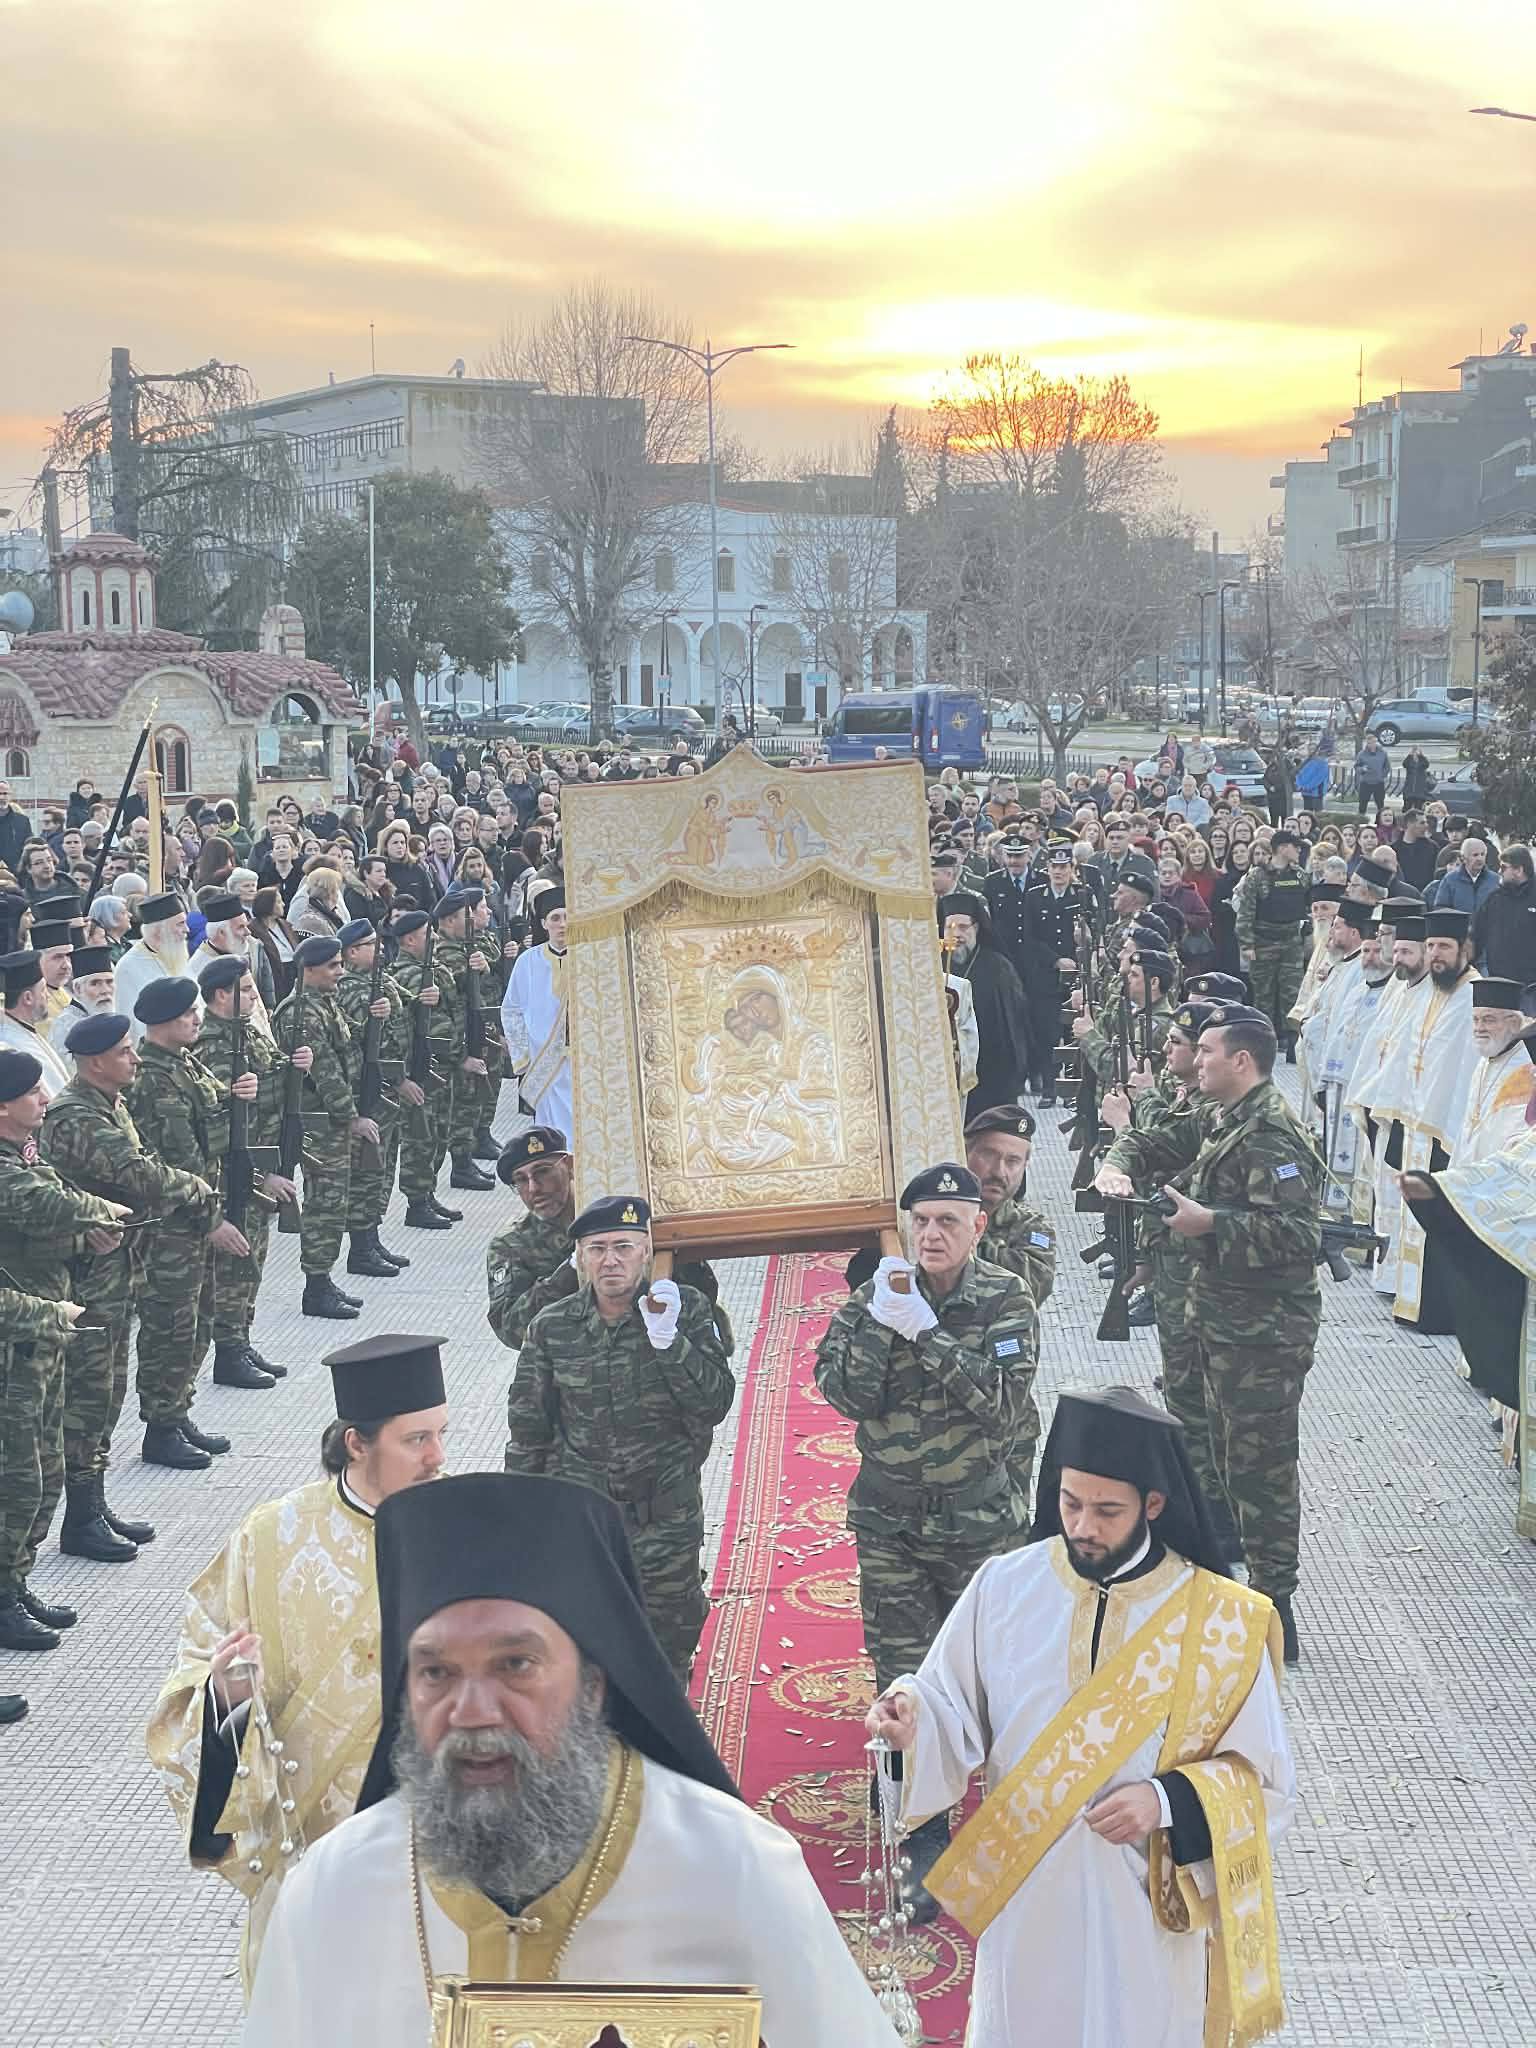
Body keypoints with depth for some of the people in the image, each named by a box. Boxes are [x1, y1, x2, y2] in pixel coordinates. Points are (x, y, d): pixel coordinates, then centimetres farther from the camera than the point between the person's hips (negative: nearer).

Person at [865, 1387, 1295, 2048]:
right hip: (1023, 1900, 2)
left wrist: (1168, 1802, -21)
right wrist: (912, 1720, -20)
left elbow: (1265, 1781, -6)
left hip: (1152, 1906, -1)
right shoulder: (1004, 1587, -6)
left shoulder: (1220, 1622, -11)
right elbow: (954, 1711, 1)